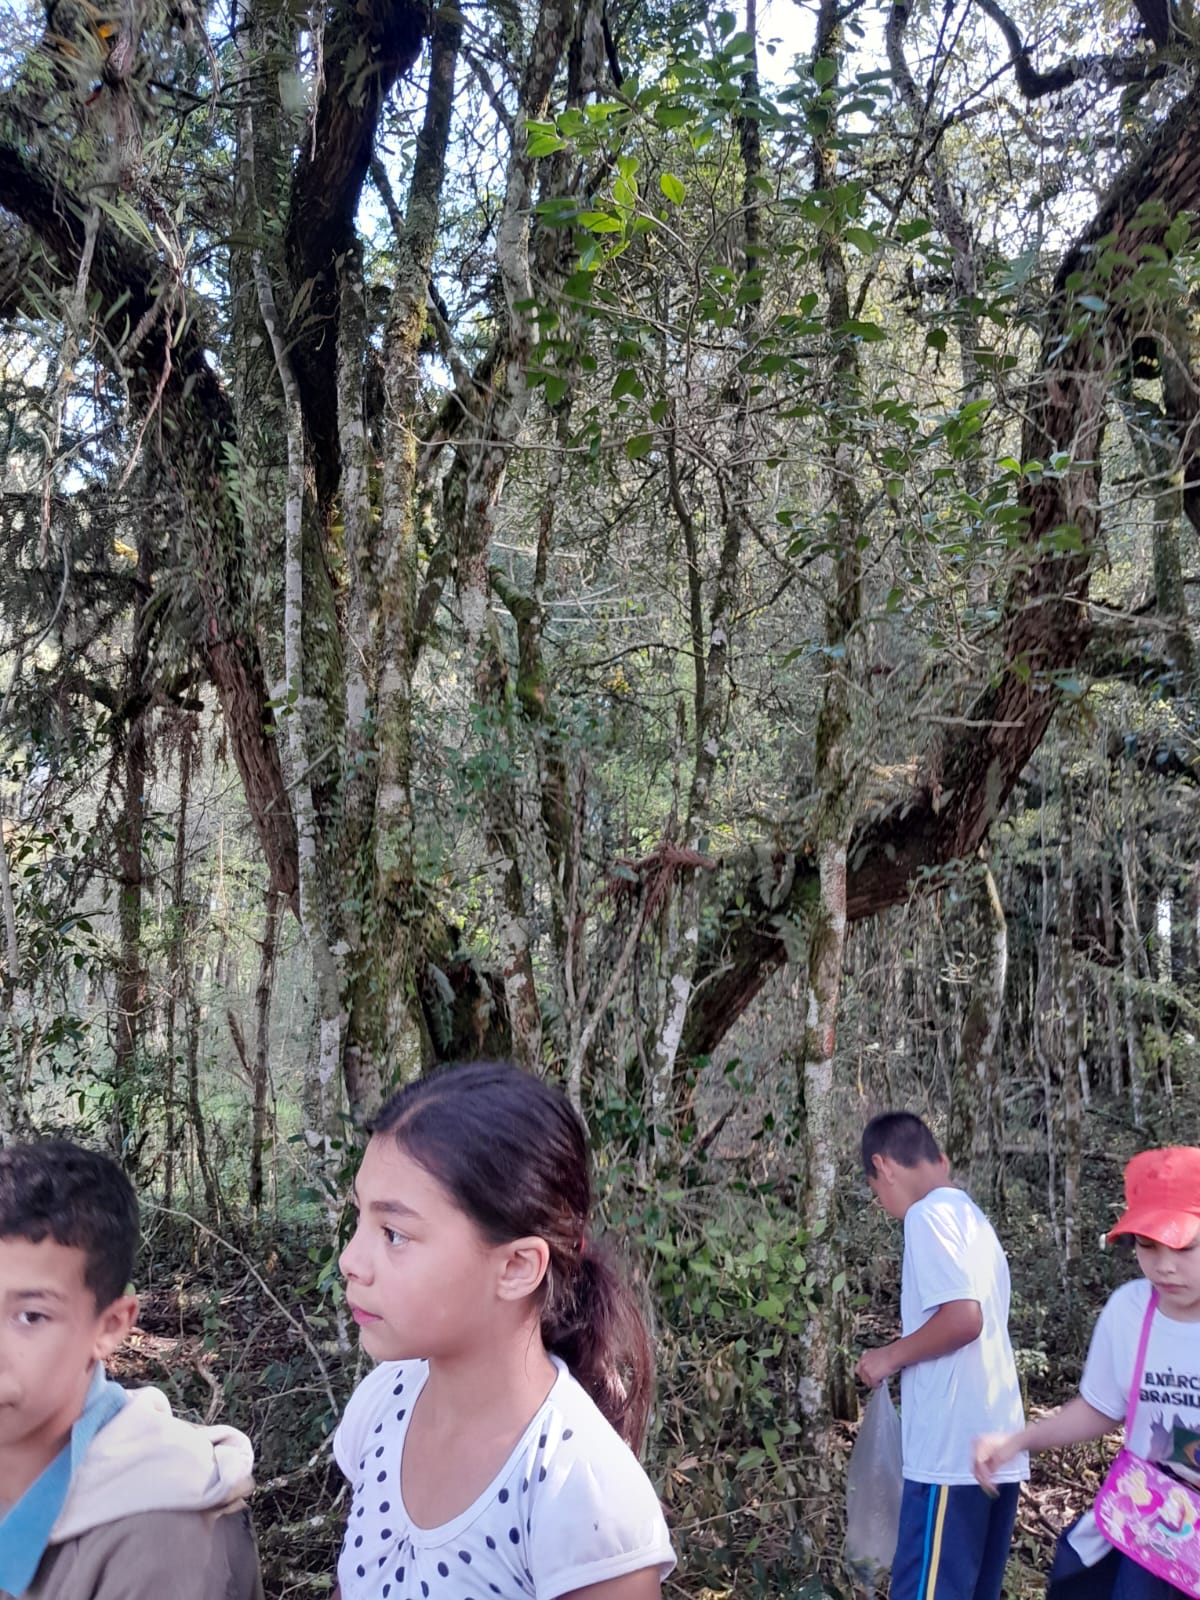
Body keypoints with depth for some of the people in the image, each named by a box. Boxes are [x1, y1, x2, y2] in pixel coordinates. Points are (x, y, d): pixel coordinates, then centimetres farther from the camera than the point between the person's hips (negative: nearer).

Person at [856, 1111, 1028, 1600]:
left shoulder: (928, 1214, -11)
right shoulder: (971, 1215, 16)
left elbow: (963, 1318, -21)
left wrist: (890, 1357, -8)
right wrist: (907, 1356, 19)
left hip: (952, 1453, -9)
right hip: (995, 1449, 9)